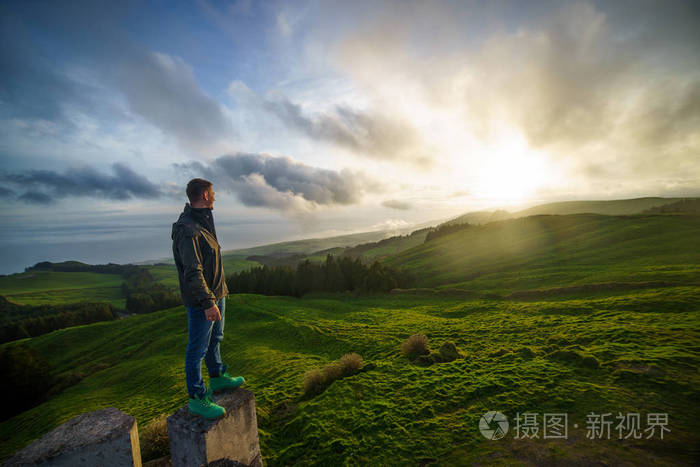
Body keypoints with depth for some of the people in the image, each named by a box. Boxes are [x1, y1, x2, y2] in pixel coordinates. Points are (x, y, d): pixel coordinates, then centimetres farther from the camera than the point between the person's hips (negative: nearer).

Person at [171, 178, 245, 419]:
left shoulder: (203, 221, 10)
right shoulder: (187, 230, -23)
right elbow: (192, 272, -28)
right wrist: (208, 302, -29)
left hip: (216, 293, 10)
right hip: (201, 300, -10)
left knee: (214, 339, 23)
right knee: (197, 348, 4)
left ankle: (217, 377, 42)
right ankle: (197, 398, 18)